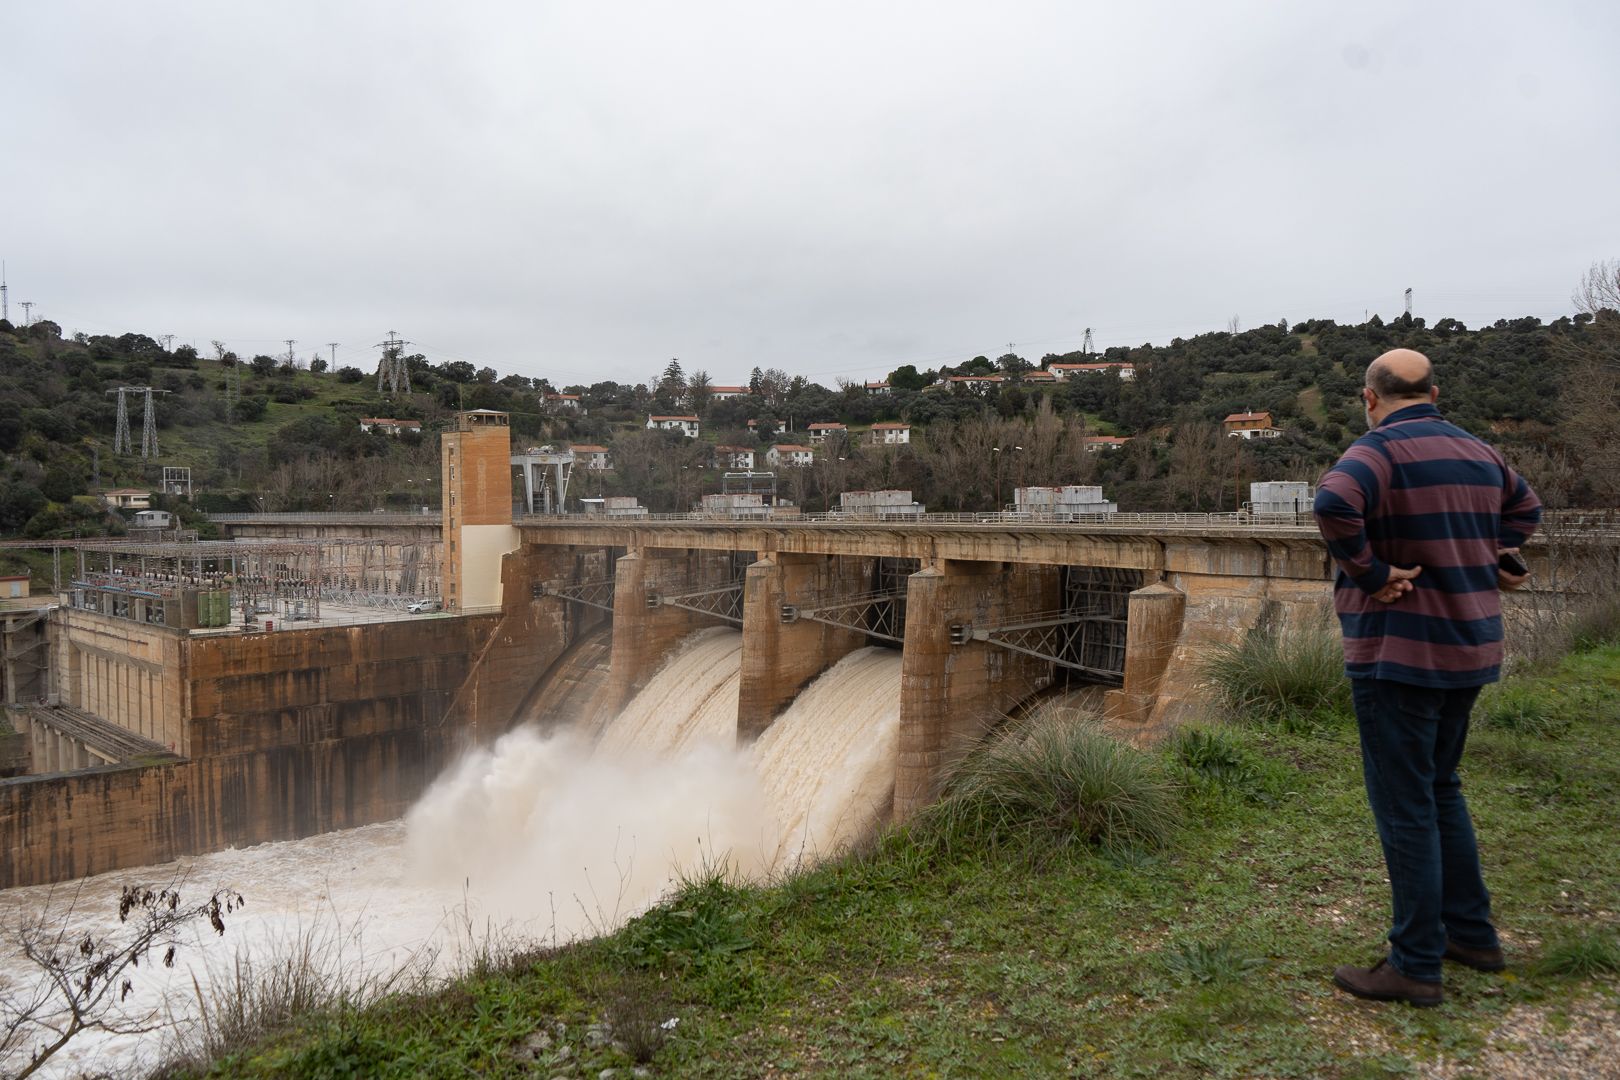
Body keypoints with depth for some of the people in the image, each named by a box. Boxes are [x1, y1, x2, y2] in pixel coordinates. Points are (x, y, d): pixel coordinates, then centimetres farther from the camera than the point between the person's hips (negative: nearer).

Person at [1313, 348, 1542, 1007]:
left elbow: (1335, 503, -34)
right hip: (1467, 649, 8)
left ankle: (1416, 966, 7)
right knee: (1440, 789, 22)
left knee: (1405, 806, -1)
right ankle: (1473, 934, 31)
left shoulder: (1379, 450, -14)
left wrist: (1368, 572, -21)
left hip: (1397, 652, -8)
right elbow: (1525, 508, 29)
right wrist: (1484, 563, 17)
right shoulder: (1477, 453, 12)